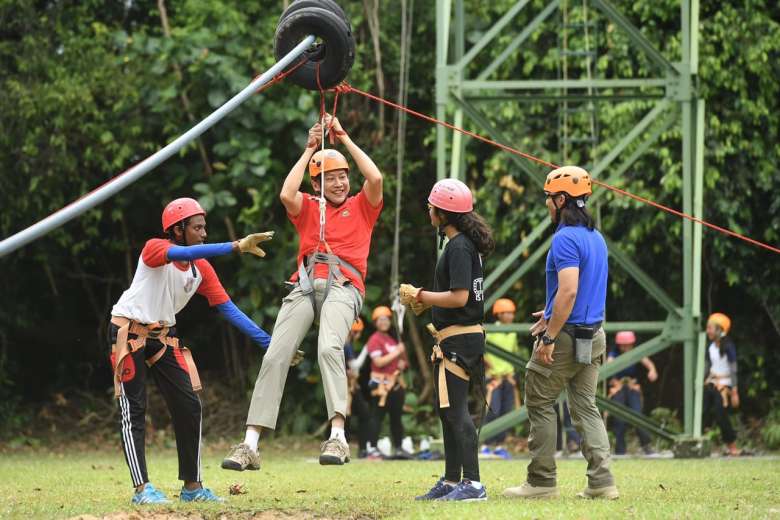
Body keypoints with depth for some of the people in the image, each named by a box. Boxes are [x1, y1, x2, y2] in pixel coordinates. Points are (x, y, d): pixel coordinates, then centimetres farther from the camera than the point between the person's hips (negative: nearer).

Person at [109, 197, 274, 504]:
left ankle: (192, 486, 10)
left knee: (189, 406, 1)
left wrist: (269, 343, -9)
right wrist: (236, 247, -50)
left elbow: (228, 308, -1)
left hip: (164, 338, 7)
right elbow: (185, 253, -39)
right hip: (129, 333, -7)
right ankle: (142, 488, -9)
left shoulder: (202, 269, 1)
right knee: (133, 410, -7)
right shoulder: (155, 248, -18)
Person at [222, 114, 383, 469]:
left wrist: (344, 139, 8)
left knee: (329, 347, -31)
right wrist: (309, 150, 8)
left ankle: (337, 437, -41)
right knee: (275, 356, -11)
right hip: (305, 284, 3)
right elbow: (286, 194, 0)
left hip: (343, 286, -3)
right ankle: (250, 445, -13)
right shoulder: (308, 208, 22)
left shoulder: (361, 207, 19)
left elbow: (375, 178, 0)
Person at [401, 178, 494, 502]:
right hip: (455, 338, 11)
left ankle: (473, 484, -13)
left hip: (459, 338, -11)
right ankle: (451, 481, 22)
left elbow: (459, 297, -23)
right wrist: (425, 300, 11)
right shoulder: (461, 244, 15)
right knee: (446, 410, 16)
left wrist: (421, 296, -13)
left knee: (456, 410, -11)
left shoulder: (459, 247, -16)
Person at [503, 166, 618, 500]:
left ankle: (542, 482, 4)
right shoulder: (596, 238, 12)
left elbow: (569, 290, -25)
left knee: (540, 404, 2)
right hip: (594, 335, 8)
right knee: (586, 408, 9)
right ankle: (601, 481, 0)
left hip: (567, 335, -8)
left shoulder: (565, 238, -16)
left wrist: (549, 337, -22)